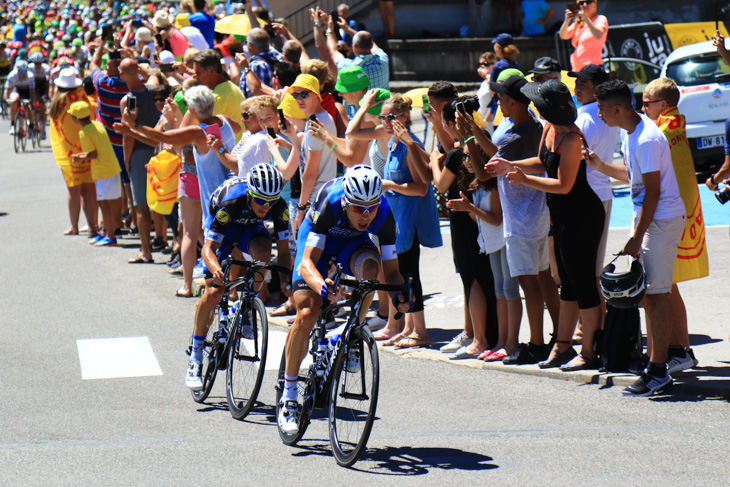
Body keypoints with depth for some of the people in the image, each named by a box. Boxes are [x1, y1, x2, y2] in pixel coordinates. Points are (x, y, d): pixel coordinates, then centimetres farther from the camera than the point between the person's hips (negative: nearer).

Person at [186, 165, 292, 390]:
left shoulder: (279, 208, -31)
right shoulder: (229, 204, -40)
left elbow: (283, 249, -24)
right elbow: (209, 248, -39)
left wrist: (285, 279, -41)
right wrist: (216, 269, -60)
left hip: (251, 228, 3)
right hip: (225, 229, -2)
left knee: (262, 251, -34)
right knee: (213, 293, -14)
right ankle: (195, 357, 0)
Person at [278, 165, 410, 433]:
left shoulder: (383, 214, -31)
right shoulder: (330, 204, -39)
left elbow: (391, 269, -24)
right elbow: (307, 262, -42)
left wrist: (399, 294, -46)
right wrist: (322, 286, -63)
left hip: (354, 241, 2)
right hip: (317, 235, -2)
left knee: (369, 267, -35)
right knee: (306, 315, -16)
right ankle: (288, 396, -1)